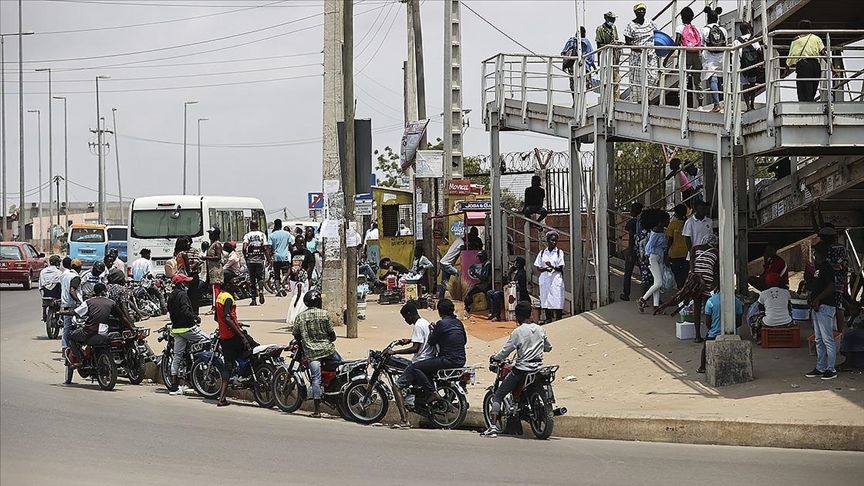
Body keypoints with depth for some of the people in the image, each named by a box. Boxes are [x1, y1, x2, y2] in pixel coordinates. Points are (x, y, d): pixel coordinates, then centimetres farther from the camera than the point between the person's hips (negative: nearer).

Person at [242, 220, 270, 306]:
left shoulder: (247, 236, 0)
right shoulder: (262, 235, 3)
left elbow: (244, 248, -13)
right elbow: (266, 248, -2)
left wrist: (245, 257, -1)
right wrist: (268, 259, 4)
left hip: (250, 260, 0)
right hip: (260, 259, 0)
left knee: (252, 279, 7)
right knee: (260, 277, 10)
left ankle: (254, 299, 8)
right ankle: (261, 290, -20)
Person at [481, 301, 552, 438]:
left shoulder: (517, 332, -11)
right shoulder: (540, 329, 5)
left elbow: (505, 352, -10)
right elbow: (548, 348, 18)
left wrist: (495, 358, 8)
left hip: (521, 369, -6)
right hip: (538, 368, 6)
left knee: (498, 395, 1)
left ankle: (493, 426, -13)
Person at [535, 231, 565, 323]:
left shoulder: (559, 252, 4)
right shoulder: (542, 253, 10)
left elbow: (560, 268, -3)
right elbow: (538, 268, 8)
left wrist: (552, 267, -22)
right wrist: (545, 268, -13)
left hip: (556, 280, -2)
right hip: (544, 280, 2)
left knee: (557, 302, -7)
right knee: (545, 301, 3)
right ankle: (548, 320, 9)